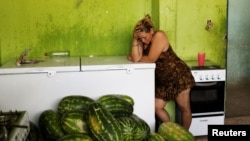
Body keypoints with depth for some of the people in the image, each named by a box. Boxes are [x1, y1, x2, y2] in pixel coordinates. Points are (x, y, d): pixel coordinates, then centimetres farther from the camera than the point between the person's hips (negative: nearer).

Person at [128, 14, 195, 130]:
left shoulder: (159, 35, -19)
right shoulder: (143, 40, 0)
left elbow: (151, 59, -25)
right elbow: (136, 58, -15)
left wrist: (138, 58, -8)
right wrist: (135, 39, -19)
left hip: (179, 76, -7)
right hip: (163, 80, 7)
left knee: (184, 108, 3)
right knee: (157, 107, 3)